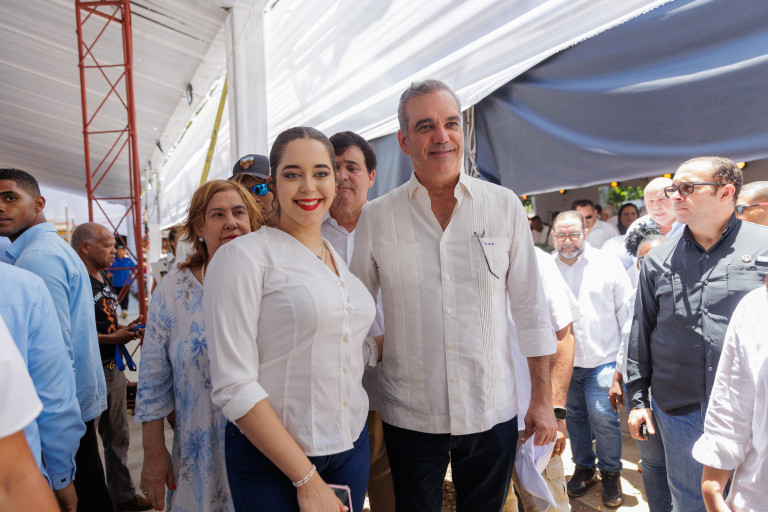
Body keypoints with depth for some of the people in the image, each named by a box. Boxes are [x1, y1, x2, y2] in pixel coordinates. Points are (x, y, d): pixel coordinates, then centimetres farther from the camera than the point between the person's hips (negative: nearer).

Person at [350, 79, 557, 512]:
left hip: (493, 413, 1)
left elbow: (531, 308, 1)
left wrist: (544, 398, 2)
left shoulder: (505, 206, -3)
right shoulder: (376, 217, -5)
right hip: (410, 418, 0)